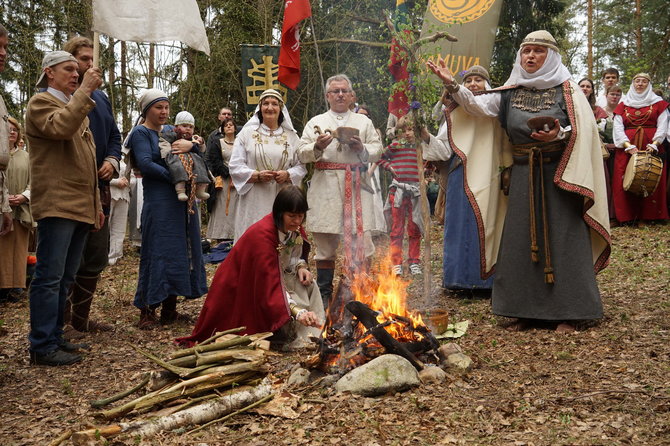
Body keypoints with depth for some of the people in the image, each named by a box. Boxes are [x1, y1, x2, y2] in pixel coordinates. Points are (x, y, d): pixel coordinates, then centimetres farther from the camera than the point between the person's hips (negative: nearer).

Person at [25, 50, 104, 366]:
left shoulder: (78, 108, 26)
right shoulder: (41, 102, 1)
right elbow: (60, 127, -23)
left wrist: (96, 204, 22)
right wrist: (85, 90, -18)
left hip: (81, 207, 9)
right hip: (56, 206, -8)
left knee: (65, 278, 11)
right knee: (50, 277, -8)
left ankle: (54, 337, 18)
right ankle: (42, 347, -4)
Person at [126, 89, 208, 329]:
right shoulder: (141, 133, -1)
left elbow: (199, 153, 15)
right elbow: (145, 164, -15)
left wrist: (190, 144, -7)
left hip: (182, 200, 7)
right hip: (159, 202, -7)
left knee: (178, 251, 7)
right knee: (158, 253, -6)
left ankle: (169, 309, 14)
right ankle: (147, 311, 2)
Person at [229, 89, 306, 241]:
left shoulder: (291, 136, 12)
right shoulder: (247, 133, 6)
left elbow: (301, 166, 9)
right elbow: (235, 167, 1)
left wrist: (287, 175, -11)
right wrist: (257, 176, -14)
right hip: (254, 201, -1)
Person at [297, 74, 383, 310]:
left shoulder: (364, 122, 17)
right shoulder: (316, 122, 14)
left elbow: (377, 150, 10)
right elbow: (302, 153, 4)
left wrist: (362, 148, -10)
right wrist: (317, 147, -15)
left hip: (357, 186, 1)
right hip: (326, 187, 0)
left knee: (361, 240, -5)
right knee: (326, 242, 2)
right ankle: (324, 295, 10)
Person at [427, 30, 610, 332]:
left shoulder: (566, 90, 1)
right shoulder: (510, 92, 9)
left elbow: (582, 130, -5)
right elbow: (475, 105, -3)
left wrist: (559, 135, -24)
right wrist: (451, 84, -17)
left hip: (559, 176, -3)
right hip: (522, 177, 3)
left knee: (561, 239, -2)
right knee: (520, 241, 4)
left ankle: (567, 312, 6)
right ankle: (525, 310, 14)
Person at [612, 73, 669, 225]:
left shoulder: (658, 103, 10)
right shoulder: (623, 105, 13)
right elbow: (618, 127, 3)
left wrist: (654, 144, -13)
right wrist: (628, 146, -11)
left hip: (652, 148, -1)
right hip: (627, 148, 1)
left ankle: (649, 215, 0)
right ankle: (629, 216, -2)